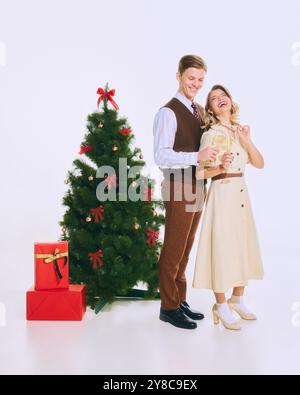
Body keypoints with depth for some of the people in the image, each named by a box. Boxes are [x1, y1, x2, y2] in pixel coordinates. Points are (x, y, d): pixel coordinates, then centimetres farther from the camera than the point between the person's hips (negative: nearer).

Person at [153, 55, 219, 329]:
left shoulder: (201, 111, 14)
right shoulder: (169, 112, -12)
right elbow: (161, 156, -21)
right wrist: (197, 157, -29)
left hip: (197, 186, 8)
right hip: (178, 187, -8)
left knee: (186, 248, 16)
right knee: (174, 249, 1)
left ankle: (180, 300, 29)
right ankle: (169, 307, 15)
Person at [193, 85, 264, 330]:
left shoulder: (240, 131, 11)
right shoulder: (211, 134, -7)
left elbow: (259, 164, 5)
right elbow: (199, 173, -12)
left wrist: (247, 141, -8)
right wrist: (220, 168, -29)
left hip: (242, 192, 7)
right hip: (222, 193, -6)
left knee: (244, 246, 12)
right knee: (223, 247, -1)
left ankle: (237, 299, 30)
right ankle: (221, 307, 15)